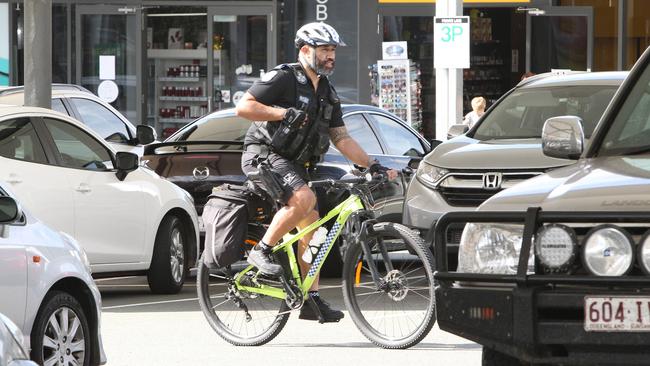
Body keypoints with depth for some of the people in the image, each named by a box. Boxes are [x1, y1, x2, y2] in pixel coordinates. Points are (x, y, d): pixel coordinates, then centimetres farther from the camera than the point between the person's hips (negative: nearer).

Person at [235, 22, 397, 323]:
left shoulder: (327, 94, 16)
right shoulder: (283, 78, -9)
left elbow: (341, 139, 15)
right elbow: (243, 107, -16)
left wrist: (372, 166, 4)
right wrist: (284, 112, -25)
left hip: (294, 164, 8)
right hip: (264, 155, -8)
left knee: (311, 225, 2)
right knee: (304, 198, -32)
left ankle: (311, 300, 5)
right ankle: (262, 251, -20)